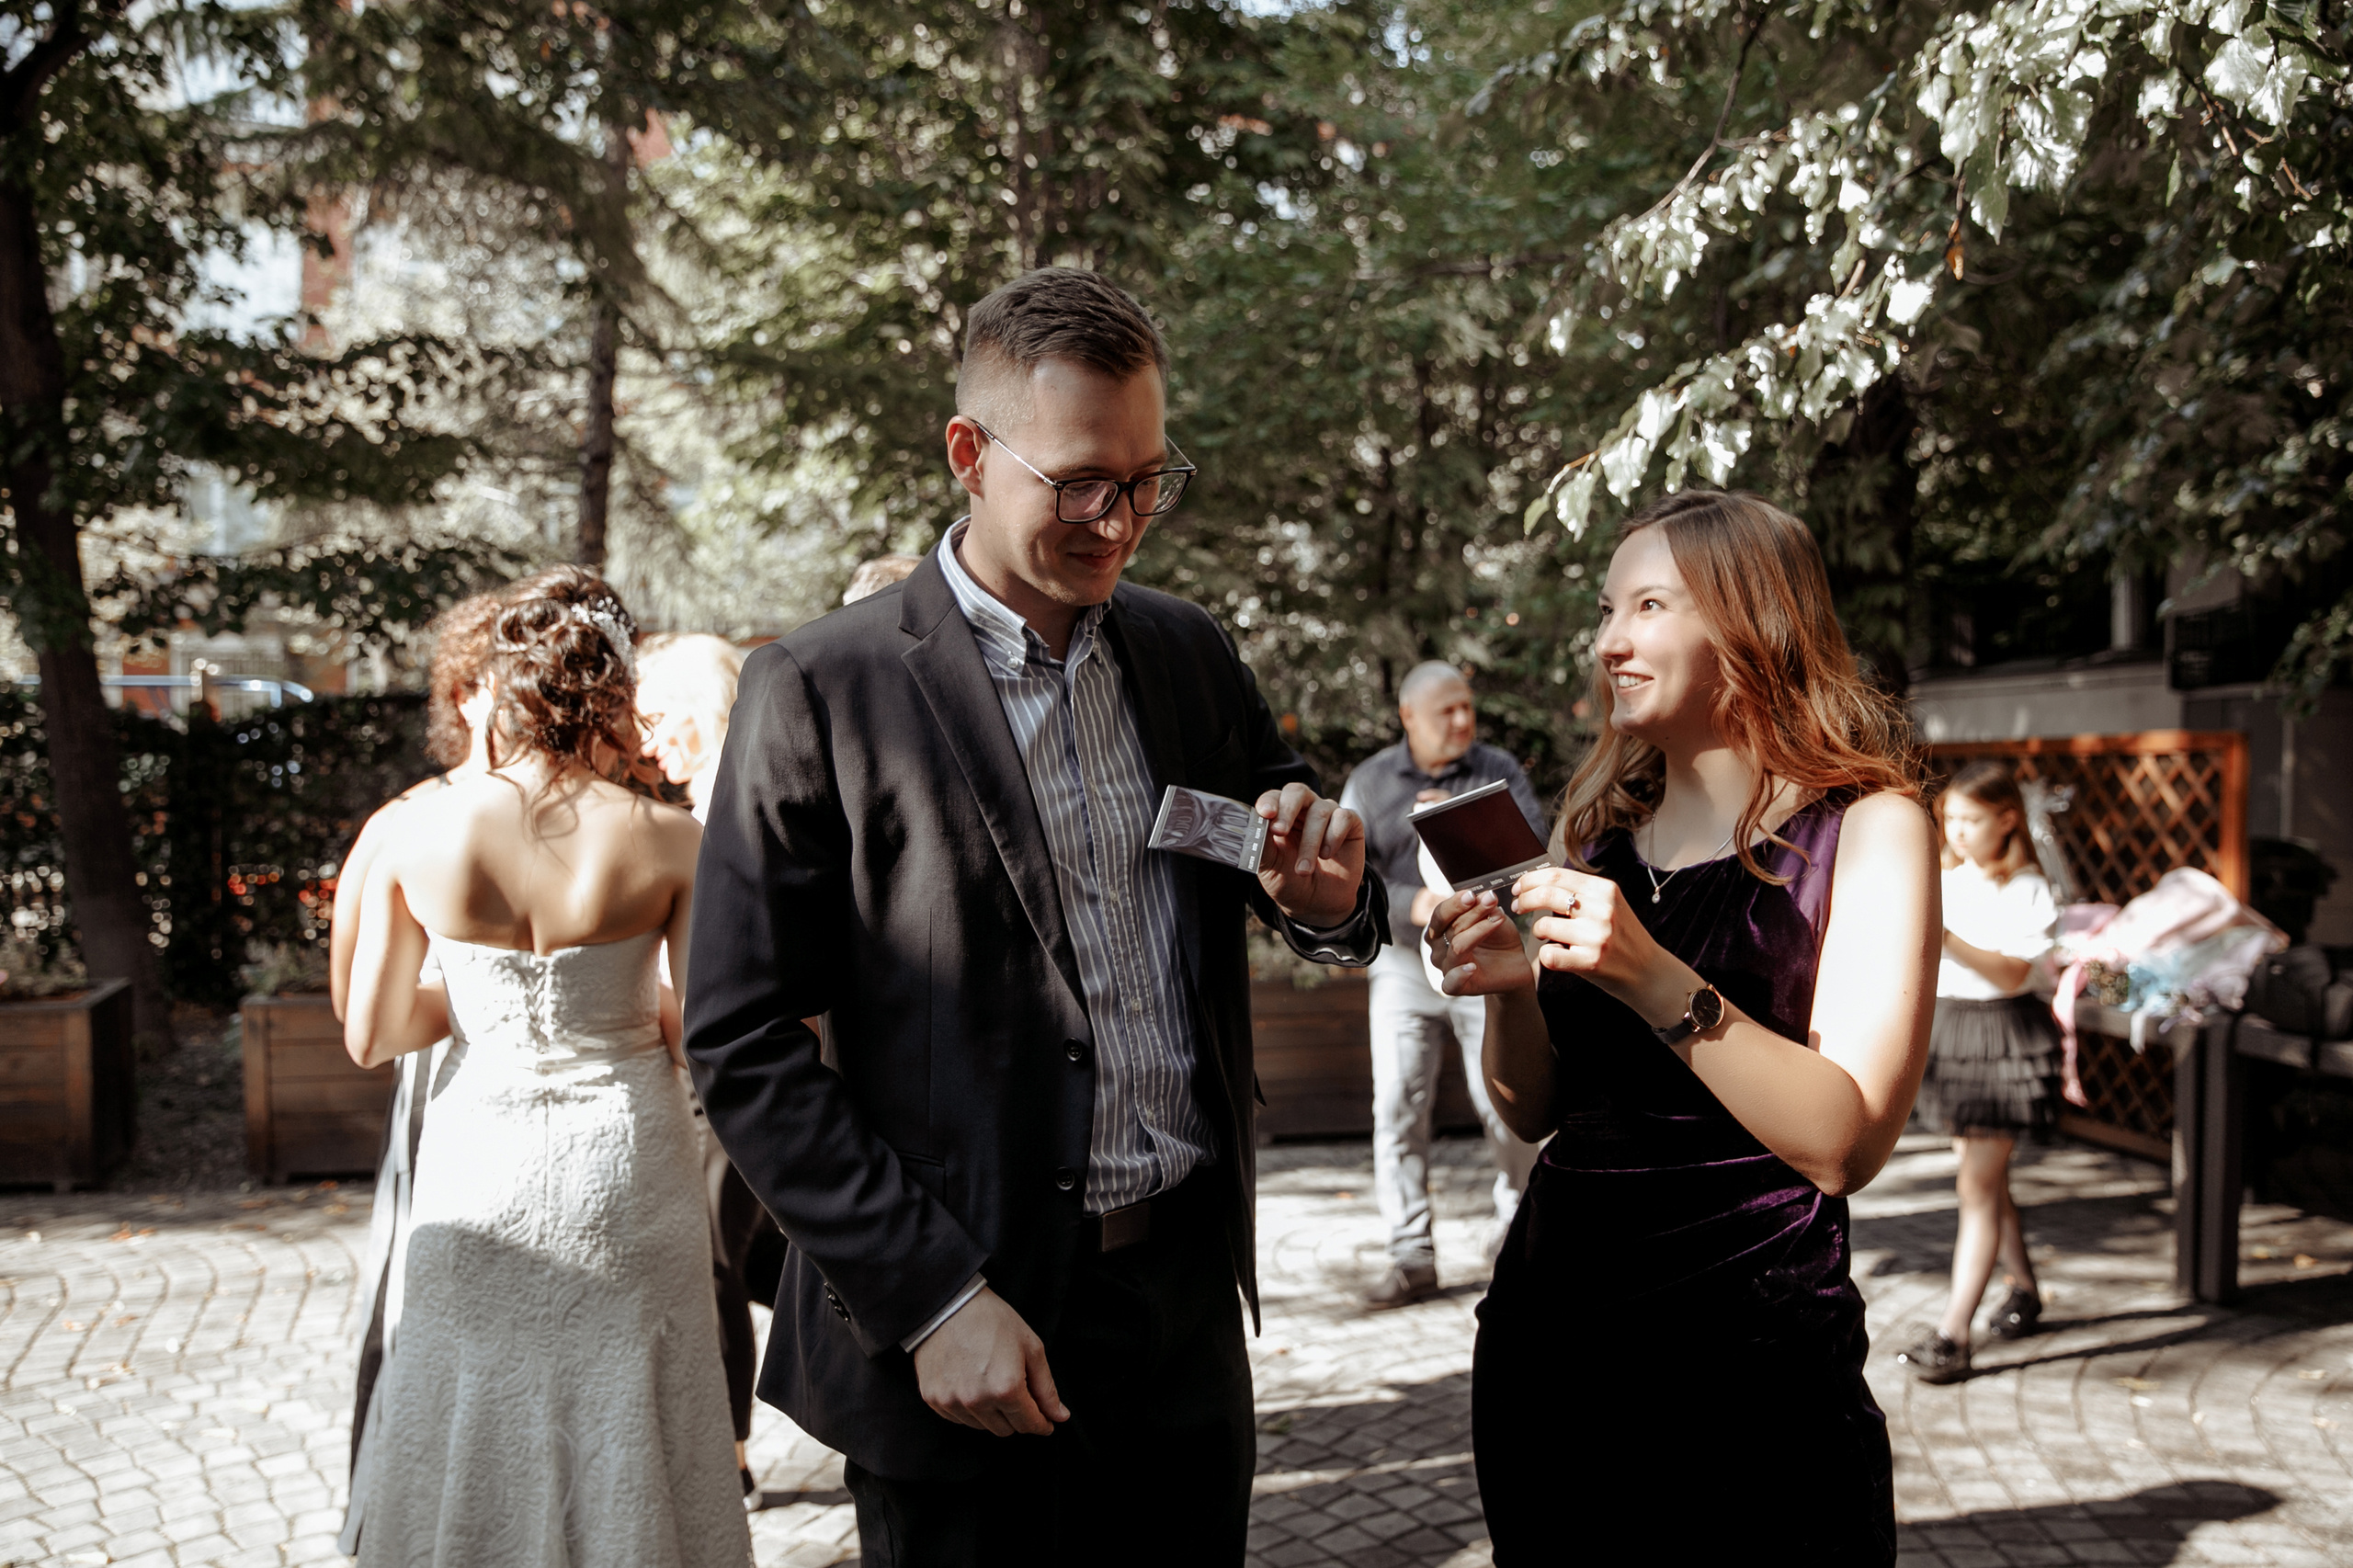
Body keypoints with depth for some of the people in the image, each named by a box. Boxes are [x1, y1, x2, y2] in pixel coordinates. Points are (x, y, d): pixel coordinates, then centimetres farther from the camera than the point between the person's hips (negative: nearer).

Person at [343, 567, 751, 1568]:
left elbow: (370, 1036, -1)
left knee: (477, 1452, 18)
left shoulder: (418, 833, -9)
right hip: (626, 1174, -1)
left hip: (480, 1176, 1)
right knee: (622, 1460, 15)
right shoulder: (670, 842, -14)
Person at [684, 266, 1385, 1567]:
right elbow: (742, 1046, -10)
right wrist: (934, 1301, -15)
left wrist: (1330, 893, -9)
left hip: (1188, 1310, 5)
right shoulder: (819, 692, -9)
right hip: (960, 1328, -4)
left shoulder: (1187, 654, 6)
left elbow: (1326, 914, 16)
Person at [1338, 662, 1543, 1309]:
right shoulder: (1370, 782, 4)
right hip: (1404, 962, 1)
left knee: (1505, 1105, 0)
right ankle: (1412, 1260, -1)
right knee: (1398, 1105, -6)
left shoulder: (1499, 772, 4)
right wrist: (1412, 905, -19)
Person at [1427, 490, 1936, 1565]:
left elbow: (1846, 1142, -16)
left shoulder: (1867, 827, -7)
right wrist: (1509, 989, -8)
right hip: (1547, 1333, 5)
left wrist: (1654, 979, -25)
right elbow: (1533, 1110, 11)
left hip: (1751, 1358, -5)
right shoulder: (1598, 824, 8)